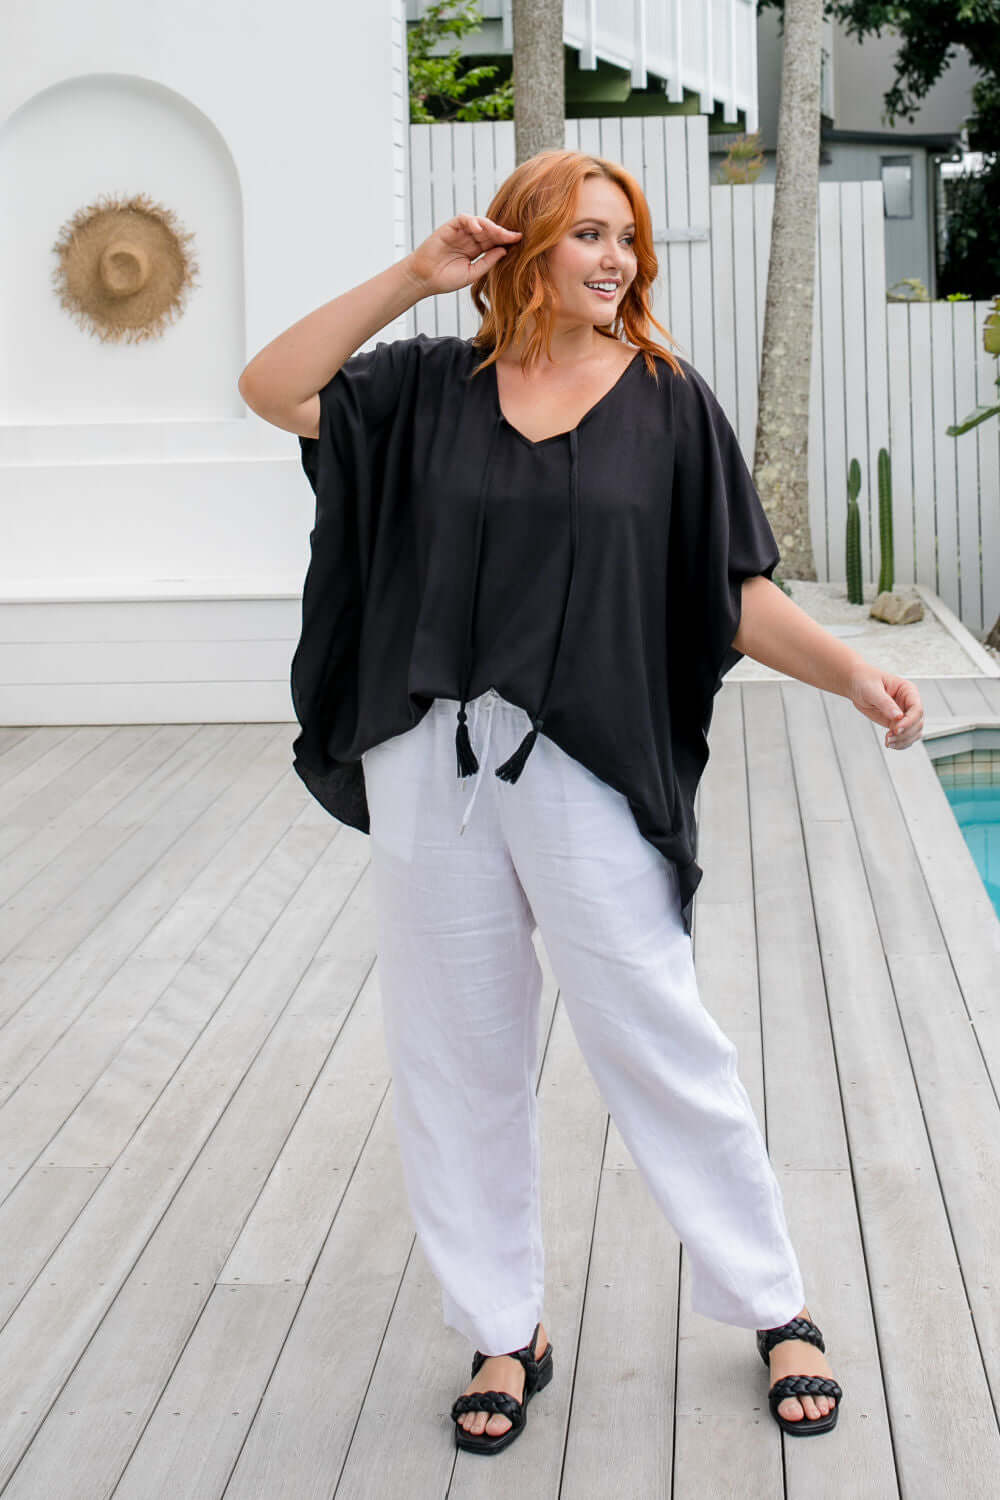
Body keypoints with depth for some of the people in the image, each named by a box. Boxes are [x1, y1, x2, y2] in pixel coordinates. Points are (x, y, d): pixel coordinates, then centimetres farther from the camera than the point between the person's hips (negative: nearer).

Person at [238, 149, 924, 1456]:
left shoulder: (668, 402, 2)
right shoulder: (431, 388, 7)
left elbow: (737, 595, 0)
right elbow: (272, 390, 1)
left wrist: (854, 673, -16)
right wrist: (410, 278, -2)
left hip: (588, 775, -2)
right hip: (432, 768, 3)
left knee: (661, 1047, 1)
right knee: (457, 1056, 10)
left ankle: (777, 1311, 19)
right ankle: (506, 1333, 25)